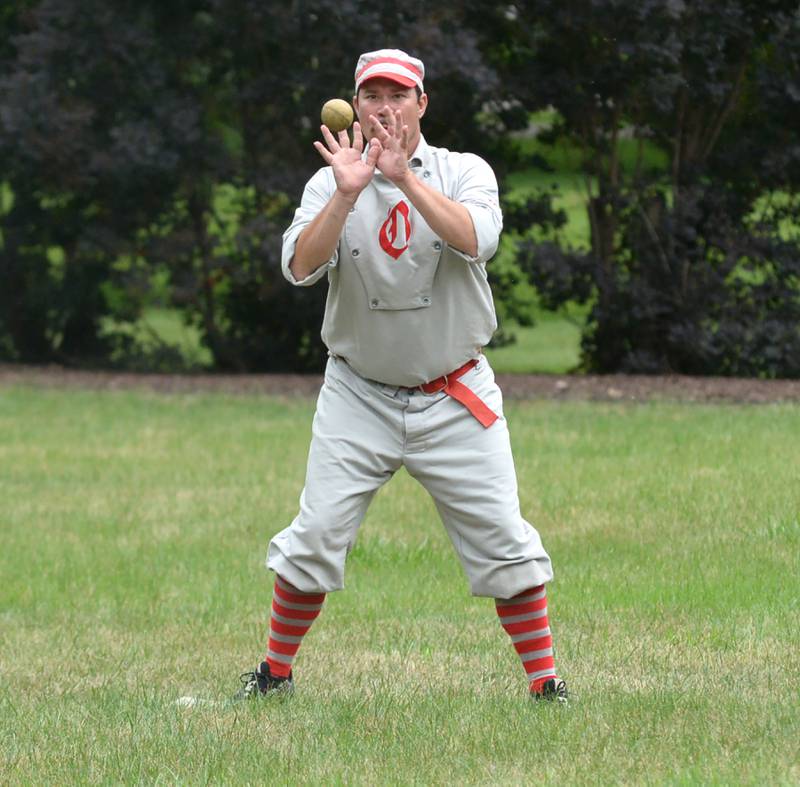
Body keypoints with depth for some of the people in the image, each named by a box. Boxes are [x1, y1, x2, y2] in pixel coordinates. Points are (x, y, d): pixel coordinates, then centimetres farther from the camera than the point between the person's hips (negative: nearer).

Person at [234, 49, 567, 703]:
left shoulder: (465, 173, -3)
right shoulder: (329, 184, 0)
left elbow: (475, 239, -25)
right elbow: (301, 267, -17)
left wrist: (404, 177, -31)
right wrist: (348, 194, -30)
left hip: (456, 400, -1)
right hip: (359, 397, 1)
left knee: (503, 542, -4)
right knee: (314, 540, -3)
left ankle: (545, 681, 6)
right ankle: (276, 673, 13)